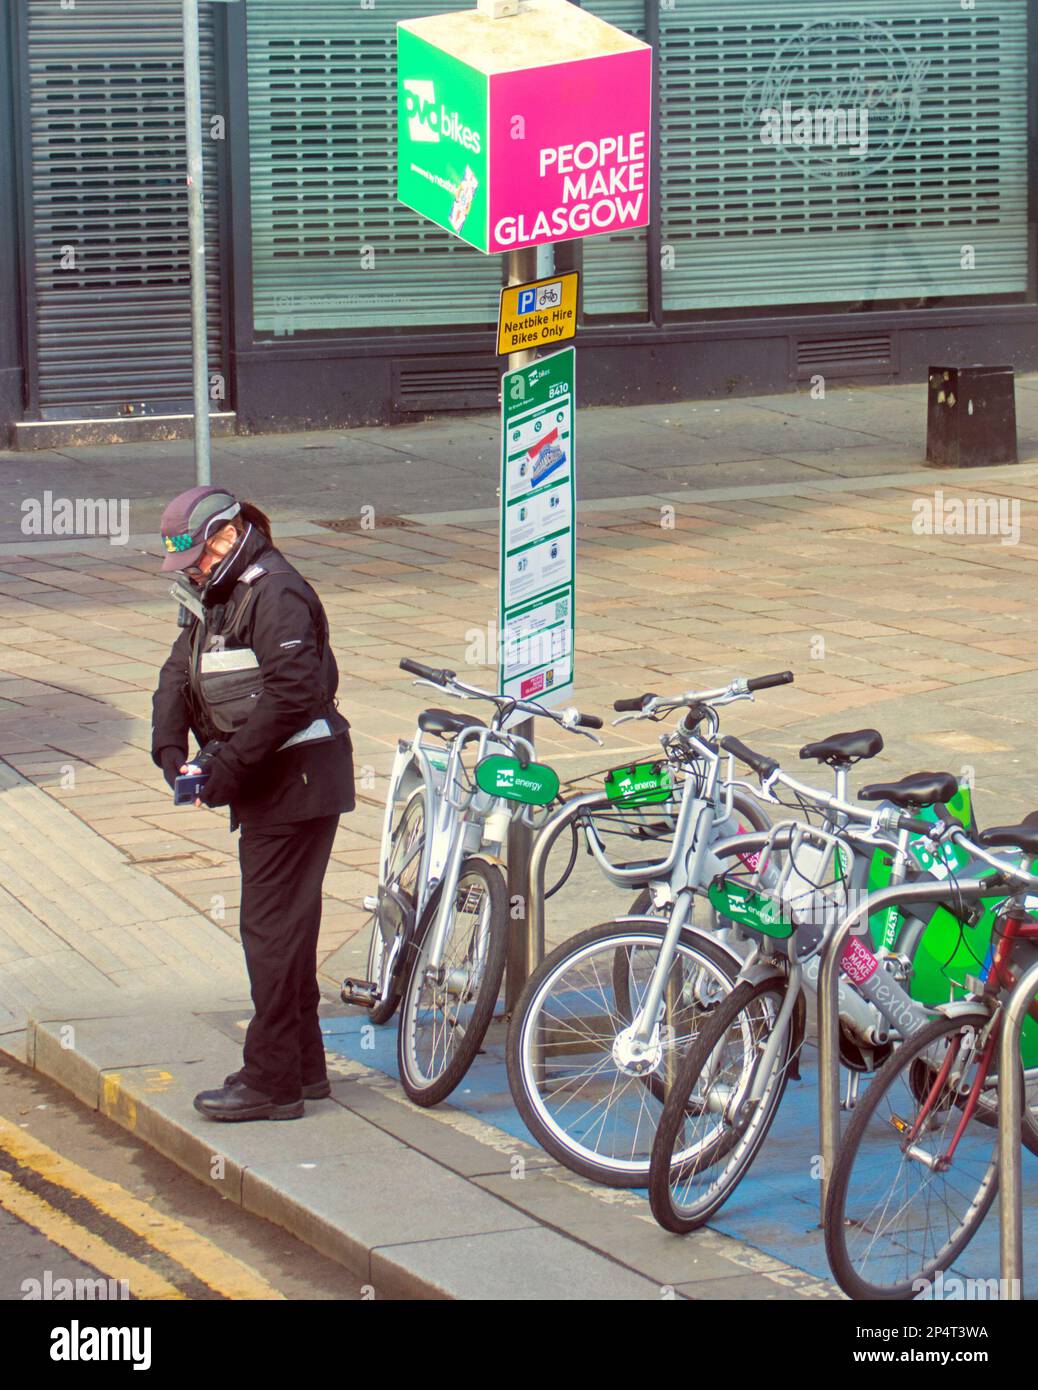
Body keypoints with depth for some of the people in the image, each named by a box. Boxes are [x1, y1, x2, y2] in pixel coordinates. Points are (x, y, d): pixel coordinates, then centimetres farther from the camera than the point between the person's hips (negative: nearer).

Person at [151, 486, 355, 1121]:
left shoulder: (275, 594, -17)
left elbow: (290, 694, -26)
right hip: (267, 784, 10)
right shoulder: (214, 597, 15)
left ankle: (273, 1081, -4)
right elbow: (178, 677, 12)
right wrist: (172, 751, -5)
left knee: (272, 927, -8)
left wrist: (227, 765, -23)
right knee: (286, 926, 16)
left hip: (298, 778, -10)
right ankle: (304, 1066, 25)